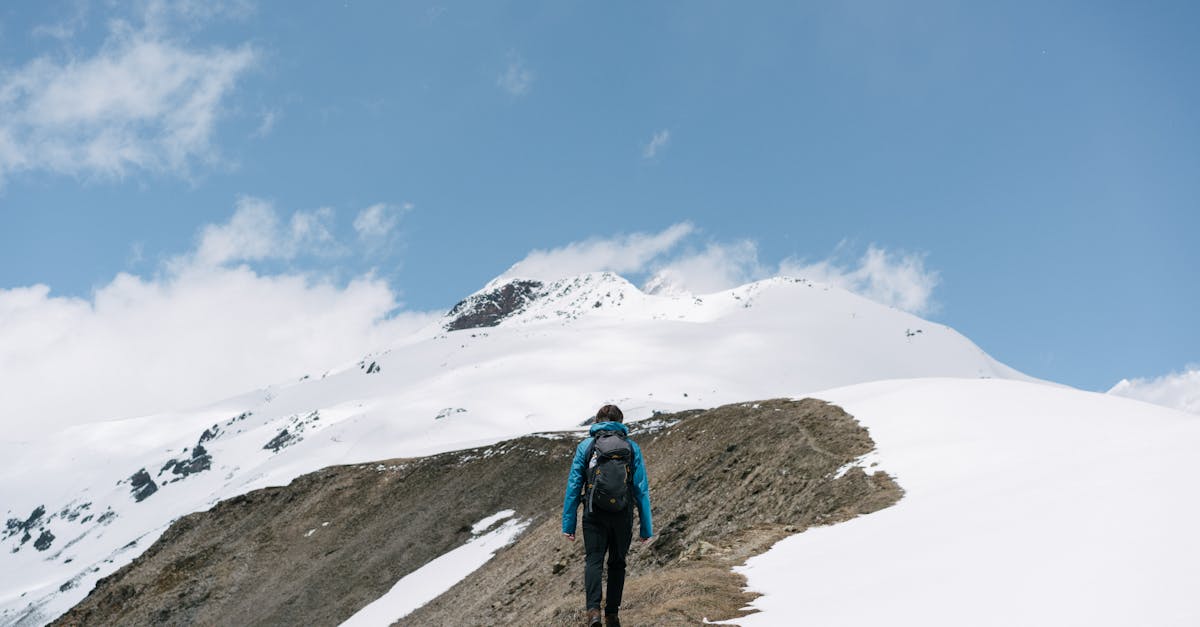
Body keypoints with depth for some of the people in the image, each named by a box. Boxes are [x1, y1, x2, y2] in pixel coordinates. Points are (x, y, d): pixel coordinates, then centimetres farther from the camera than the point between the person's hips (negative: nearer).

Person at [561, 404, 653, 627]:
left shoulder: (585, 446, 3)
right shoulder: (631, 447, 4)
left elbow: (573, 485, -1)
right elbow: (642, 489, 2)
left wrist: (568, 524, 2)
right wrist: (646, 527, 7)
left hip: (595, 514, -1)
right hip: (623, 515, 1)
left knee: (593, 561, 1)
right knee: (617, 563, 15)